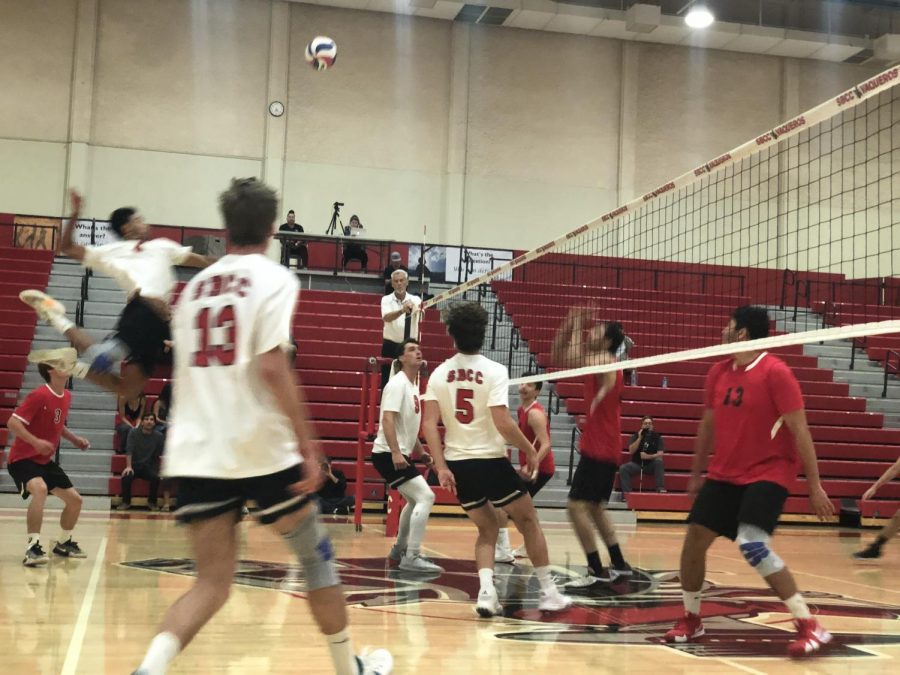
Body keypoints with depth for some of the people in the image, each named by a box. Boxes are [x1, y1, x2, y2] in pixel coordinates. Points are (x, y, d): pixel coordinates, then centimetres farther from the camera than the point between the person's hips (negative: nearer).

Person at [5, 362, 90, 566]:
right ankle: (33, 546, -31)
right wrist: (36, 442, -33)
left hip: (45, 461, 8)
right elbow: (13, 423, -23)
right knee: (40, 489, -36)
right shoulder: (39, 395, -19)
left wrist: (74, 439, 10)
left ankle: (63, 542, 31)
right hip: (23, 458, -8)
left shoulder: (66, 396, 5)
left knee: (75, 499, 8)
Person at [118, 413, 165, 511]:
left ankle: (152, 502, -5)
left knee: (156, 478, -30)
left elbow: (160, 454, 5)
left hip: (149, 466, 1)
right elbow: (129, 450, -13)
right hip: (134, 465, -1)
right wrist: (128, 466, -24)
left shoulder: (158, 436, 0)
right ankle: (126, 502, -12)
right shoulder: (133, 433, -4)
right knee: (126, 476, -32)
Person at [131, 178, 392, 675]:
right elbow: (272, 367, -16)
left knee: (212, 583, 6)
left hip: (195, 453, 5)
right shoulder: (274, 279, -4)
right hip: (260, 450, -5)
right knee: (316, 556, 16)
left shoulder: (196, 285, 15)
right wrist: (308, 446, -14)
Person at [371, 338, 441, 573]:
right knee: (425, 497, -18)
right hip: (388, 454, -10)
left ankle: (399, 550, 35)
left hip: (400, 454, 10)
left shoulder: (413, 386, 15)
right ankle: (411, 558, -16)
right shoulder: (398, 384, -13)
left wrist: (420, 451, 24)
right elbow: (387, 419, -23)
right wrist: (396, 452, -30)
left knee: (415, 500, 23)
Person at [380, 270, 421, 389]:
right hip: (391, 347, -1)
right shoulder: (386, 300, -4)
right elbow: (386, 318, -26)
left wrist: (420, 309, -52)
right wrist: (402, 311, -46)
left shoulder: (415, 300, -2)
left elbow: (420, 314, -26)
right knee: (388, 382, 2)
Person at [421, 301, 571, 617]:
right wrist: (530, 450, -4)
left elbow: (429, 423, -5)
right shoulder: (494, 371, -9)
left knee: (487, 529, 19)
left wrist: (441, 467, -4)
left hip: (457, 464, 4)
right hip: (491, 461, -4)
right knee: (528, 521, 15)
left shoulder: (439, 374, 2)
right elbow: (502, 422, -18)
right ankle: (548, 592, 17)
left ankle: (486, 591, -1)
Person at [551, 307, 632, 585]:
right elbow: (558, 357, 19)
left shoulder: (604, 361, -14)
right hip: (598, 448, 10)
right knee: (594, 507, 19)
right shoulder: (595, 361, 13)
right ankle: (618, 564, 26)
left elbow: (572, 359, -31)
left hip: (600, 450, -10)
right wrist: (568, 325, 8)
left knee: (577, 506, -10)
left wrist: (578, 326, -18)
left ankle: (596, 570, -6)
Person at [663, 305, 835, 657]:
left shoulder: (776, 372, -15)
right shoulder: (718, 372, 6)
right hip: (724, 474, 7)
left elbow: (799, 430, -15)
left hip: (767, 473, -7)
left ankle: (810, 627, -14)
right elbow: (708, 425, 17)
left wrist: (814, 485, -15)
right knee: (694, 540, 4)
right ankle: (690, 620, 24)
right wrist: (696, 474, 19)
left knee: (751, 545, -24)